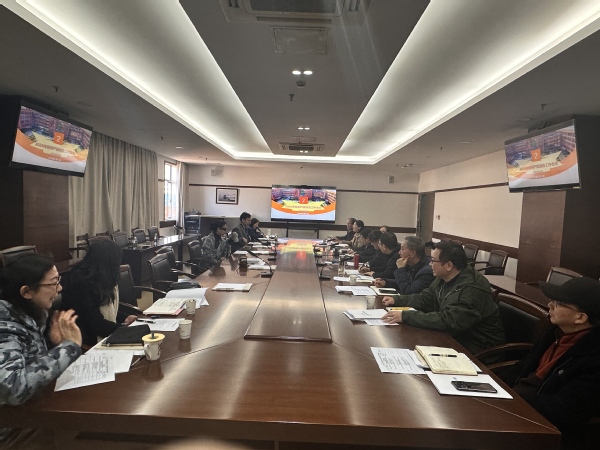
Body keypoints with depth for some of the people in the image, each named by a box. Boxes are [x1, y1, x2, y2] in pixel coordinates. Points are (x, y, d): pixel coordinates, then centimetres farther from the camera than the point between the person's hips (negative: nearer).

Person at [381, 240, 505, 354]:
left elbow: (447, 321, -34)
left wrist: (405, 316, -34)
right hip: (455, 336, 8)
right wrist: (396, 300, 1)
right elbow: (424, 299, 14)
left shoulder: (473, 289, -28)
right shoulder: (443, 279, 1)